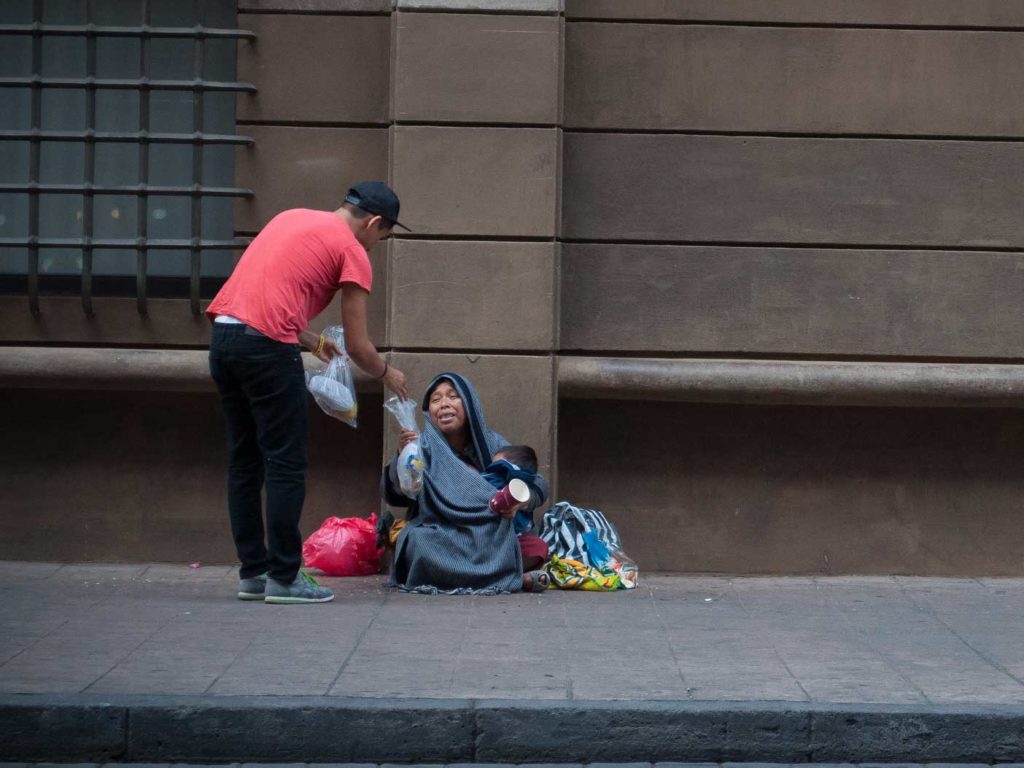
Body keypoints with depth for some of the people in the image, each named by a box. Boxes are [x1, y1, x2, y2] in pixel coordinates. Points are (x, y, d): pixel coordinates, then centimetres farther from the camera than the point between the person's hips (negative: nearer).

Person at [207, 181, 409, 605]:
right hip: (267, 347, -8)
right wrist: (388, 374, 22)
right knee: (286, 466, 0)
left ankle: (253, 571, 19)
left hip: (223, 335, 8)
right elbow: (358, 347, 3)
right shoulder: (352, 251, 2)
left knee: (244, 463, 14)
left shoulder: (292, 218, 23)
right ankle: (284, 577, 2)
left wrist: (310, 340, 36)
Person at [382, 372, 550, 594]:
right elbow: (391, 494, -14)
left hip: (490, 540, 0)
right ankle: (510, 578, -25)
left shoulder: (491, 443, 4)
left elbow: (538, 484, 4)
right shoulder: (425, 447, 0)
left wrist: (519, 502, -19)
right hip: (437, 539, 0)